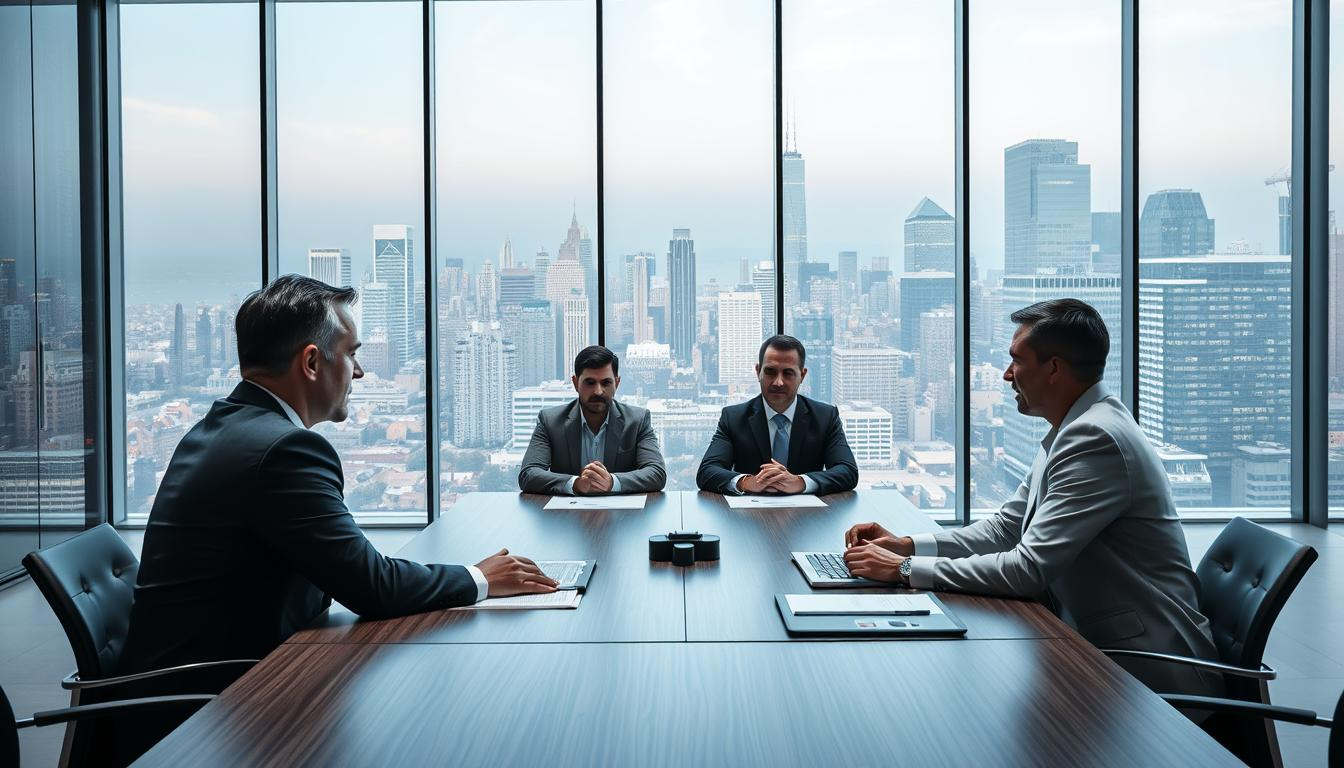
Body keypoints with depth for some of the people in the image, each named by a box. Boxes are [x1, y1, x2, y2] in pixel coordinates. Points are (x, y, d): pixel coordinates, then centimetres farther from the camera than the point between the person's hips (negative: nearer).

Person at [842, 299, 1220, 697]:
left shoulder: (1095, 438, -23)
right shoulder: (1075, 429, 8)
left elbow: (1029, 570, -26)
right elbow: (1006, 527, 10)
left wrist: (905, 569, -19)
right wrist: (908, 545, -1)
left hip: (1147, 673, -8)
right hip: (1098, 639, 8)